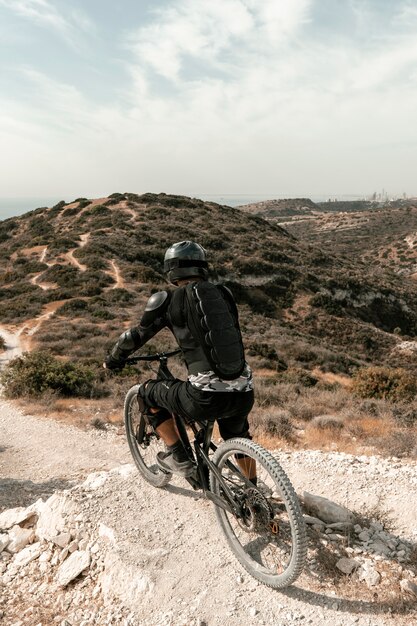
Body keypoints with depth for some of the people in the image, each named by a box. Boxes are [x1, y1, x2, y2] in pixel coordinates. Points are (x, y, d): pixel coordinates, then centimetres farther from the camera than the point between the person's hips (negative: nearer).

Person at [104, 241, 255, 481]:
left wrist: (113, 360, 31)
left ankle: (179, 458, 22)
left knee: (148, 392, 23)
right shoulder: (223, 293, 14)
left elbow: (134, 337, 11)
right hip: (244, 393, 5)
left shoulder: (167, 299, 1)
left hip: (207, 396, -5)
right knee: (238, 435, 38)